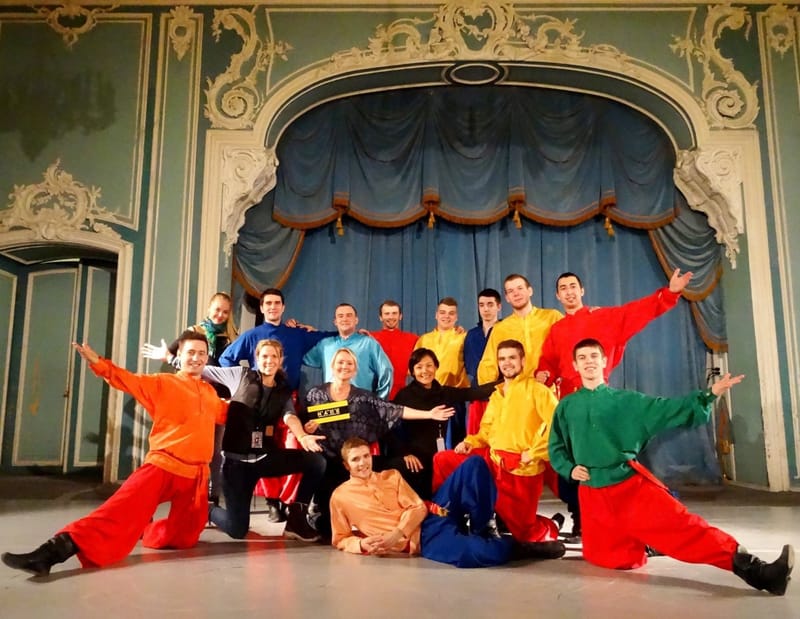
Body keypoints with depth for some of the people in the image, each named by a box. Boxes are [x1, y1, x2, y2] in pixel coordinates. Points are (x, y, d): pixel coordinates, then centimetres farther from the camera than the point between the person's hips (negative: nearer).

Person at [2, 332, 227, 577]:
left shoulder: (211, 393, 17)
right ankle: (56, 549, -24)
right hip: (162, 466, -4)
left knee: (184, 538, 3)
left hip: (196, 475, 4)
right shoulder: (162, 383, 5)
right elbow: (129, 381, -9)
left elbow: (228, 414, 35)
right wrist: (98, 363, -22)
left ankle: (142, 530, 28)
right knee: (120, 510, -23)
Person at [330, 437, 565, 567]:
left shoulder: (391, 476, 16)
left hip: (434, 515, 5)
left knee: (474, 463, -11)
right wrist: (362, 545, -10)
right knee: (478, 554, -35)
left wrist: (395, 535, -11)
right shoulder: (340, 497, 9)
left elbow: (417, 508, 7)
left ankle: (483, 531, -5)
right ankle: (520, 546, -4)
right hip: (421, 538, -5)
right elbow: (340, 540, 13)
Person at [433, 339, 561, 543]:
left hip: (521, 469, -6)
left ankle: (547, 530, 33)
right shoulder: (496, 395, 18)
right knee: (442, 460, -2)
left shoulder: (536, 389, -6)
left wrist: (533, 453, -17)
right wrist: (470, 442, 0)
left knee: (522, 530, 0)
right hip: (492, 459, 7)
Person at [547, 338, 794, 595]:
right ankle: (635, 542, 33)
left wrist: (710, 394, -14)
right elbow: (556, 448, 11)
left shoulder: (626, 401, 3)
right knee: (606, 559, 5)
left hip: (632, 484, -1)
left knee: (679, 526, -19)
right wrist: (570, 469, -8)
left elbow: (668, 409, -3)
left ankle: (750, 567, -21)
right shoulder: (566, 407, 3)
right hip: (593, 494, 1)